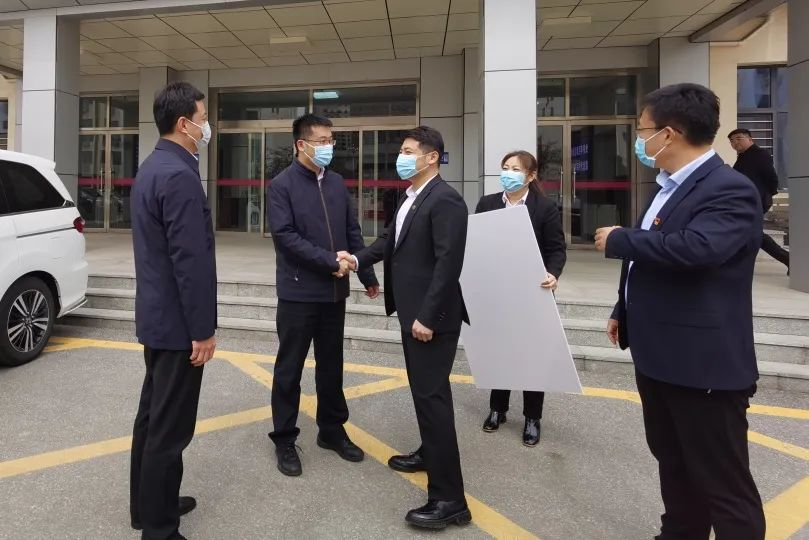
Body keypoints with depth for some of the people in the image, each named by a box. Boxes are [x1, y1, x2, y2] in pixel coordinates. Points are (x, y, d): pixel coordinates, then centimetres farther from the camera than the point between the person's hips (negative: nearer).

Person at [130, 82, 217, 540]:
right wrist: (203, 329, -18)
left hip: (155, 314, 10)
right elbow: (190, 260, -24)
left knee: (152, 414, 20)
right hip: (177, 321, -10)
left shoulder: (151, 168, 12)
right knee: (170, 427, 1)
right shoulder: (180, 175, -20)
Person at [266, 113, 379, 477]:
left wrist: (368, 276, 12)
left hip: (334, 292, 5)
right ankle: (284, 439, 23)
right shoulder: (282, 185, -6)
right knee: (289, 368, 7)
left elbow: (353, 232, 12)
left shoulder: (337, 183, 10)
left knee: (331, 366, 15)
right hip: (298, 292, -5)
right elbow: (285, 235, -16)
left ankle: (332, 430, 32)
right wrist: (330, 261, -19)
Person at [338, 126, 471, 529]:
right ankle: (429, 453, 42)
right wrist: (359, 258, -1)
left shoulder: (445, 200, -17)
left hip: (431, 316, -10)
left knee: (433, 396, -6)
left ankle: (449, 499, 5)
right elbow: (392, 239, 15)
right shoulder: (411, 197, 14)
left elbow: (448, 264, -23)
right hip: (411, 311, 10)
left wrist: (427, 316, -23)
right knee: (422, 390, 22)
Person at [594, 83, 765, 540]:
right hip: (658, 356, 10)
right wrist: (624, 311, 15)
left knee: (724, 484, 6)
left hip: (703, 364, -9)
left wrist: (618, 239, -21)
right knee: (674, 466, 24)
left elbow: (695, 247, -36)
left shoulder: (730, 189, -17)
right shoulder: (669, 187, 12)